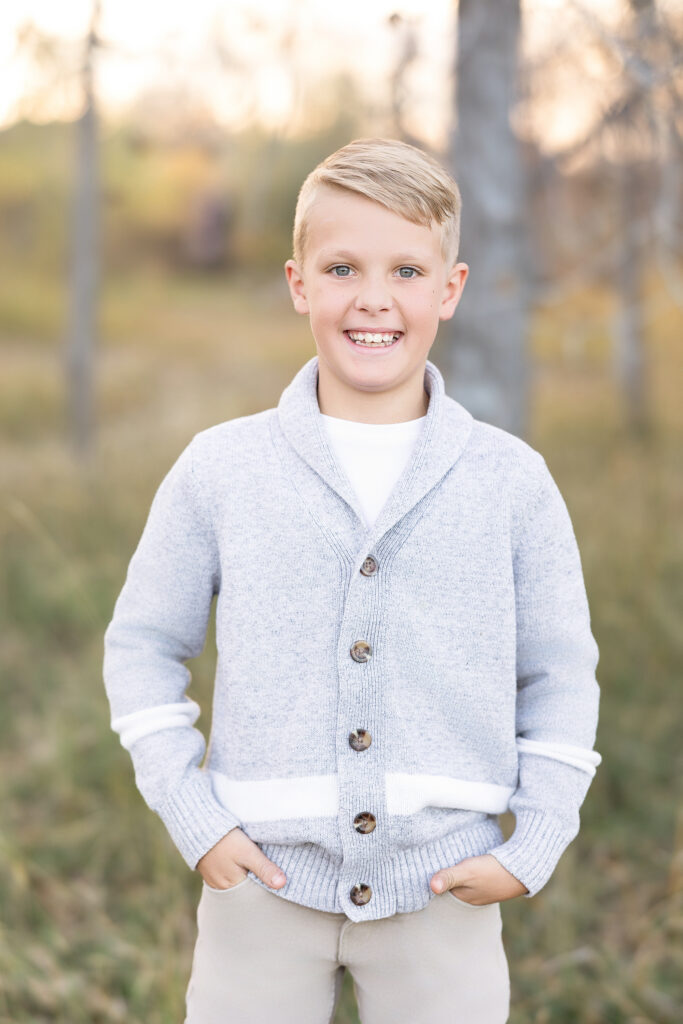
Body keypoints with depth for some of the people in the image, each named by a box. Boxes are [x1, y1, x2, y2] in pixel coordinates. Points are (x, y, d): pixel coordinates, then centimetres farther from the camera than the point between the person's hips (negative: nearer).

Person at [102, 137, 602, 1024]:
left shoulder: (512, 482, -1)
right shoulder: (218, 470, -1)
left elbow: (561, 677, 6)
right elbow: (143, 646, 7)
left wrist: (532, 850, -2)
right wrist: (191, 818, -2)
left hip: (443, 886, 0)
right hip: (264, 882, 0)